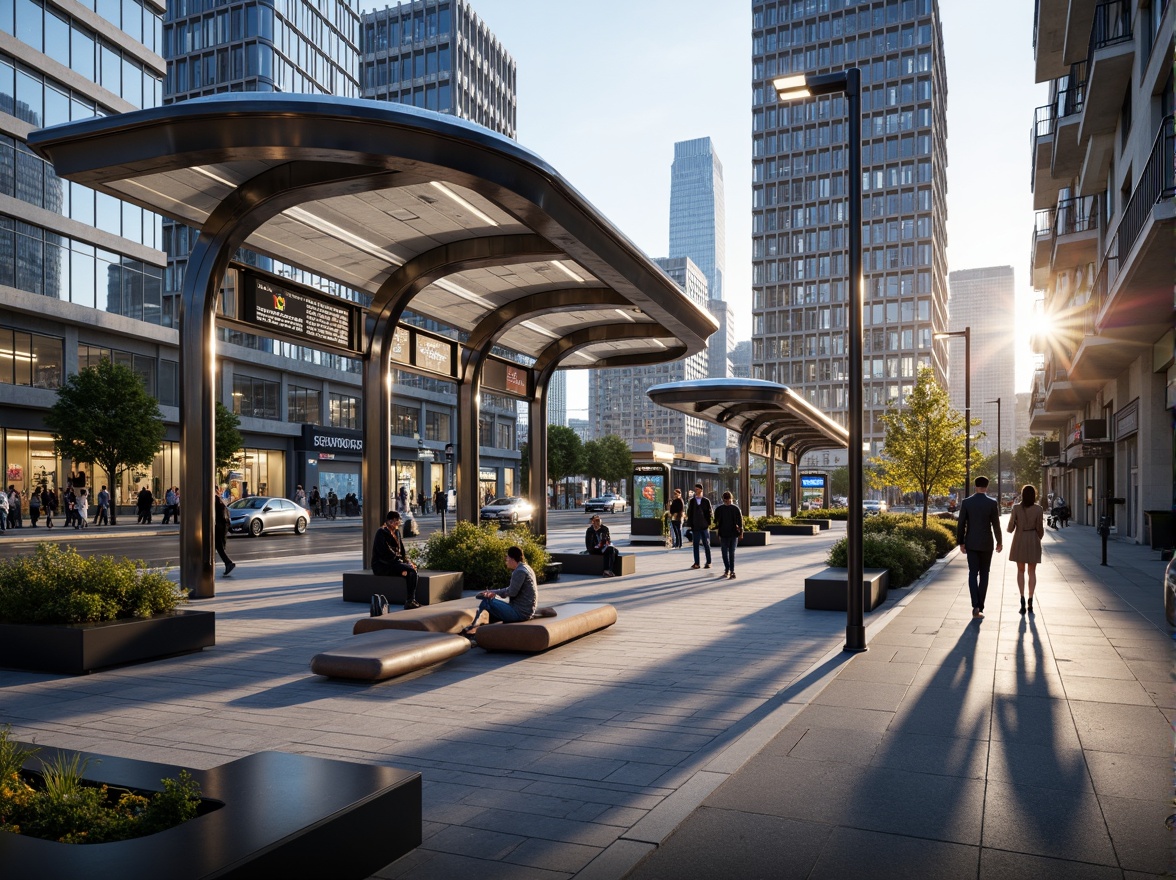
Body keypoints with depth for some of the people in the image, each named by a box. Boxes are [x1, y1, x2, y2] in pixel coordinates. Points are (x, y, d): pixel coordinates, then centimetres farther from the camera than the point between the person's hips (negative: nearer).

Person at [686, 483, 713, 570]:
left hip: (704, 526, -2)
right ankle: (696, 563, 8)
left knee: (706, 545, 5)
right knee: (695, 545, 4)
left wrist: (709, 524, -5)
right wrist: (689, 524, 1)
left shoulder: (706, 501, 2)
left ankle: (708, 562, 13)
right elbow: (689, 513, 7)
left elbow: (709, 513, 2)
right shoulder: (692, 501, 6)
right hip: (695, 527, 2)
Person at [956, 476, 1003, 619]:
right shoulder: (992, 503, -8)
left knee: (973, 573, 5)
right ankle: (980, 607, 11)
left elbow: (961, 524, -4)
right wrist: (999, 542, 8)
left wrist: (960, 542, 6)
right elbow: (996, 524, -6)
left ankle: (975, 606, -13)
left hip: (971, 543, 1)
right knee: (984, 574, 11)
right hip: (986, 543, -1)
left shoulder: (966, 502, -4)